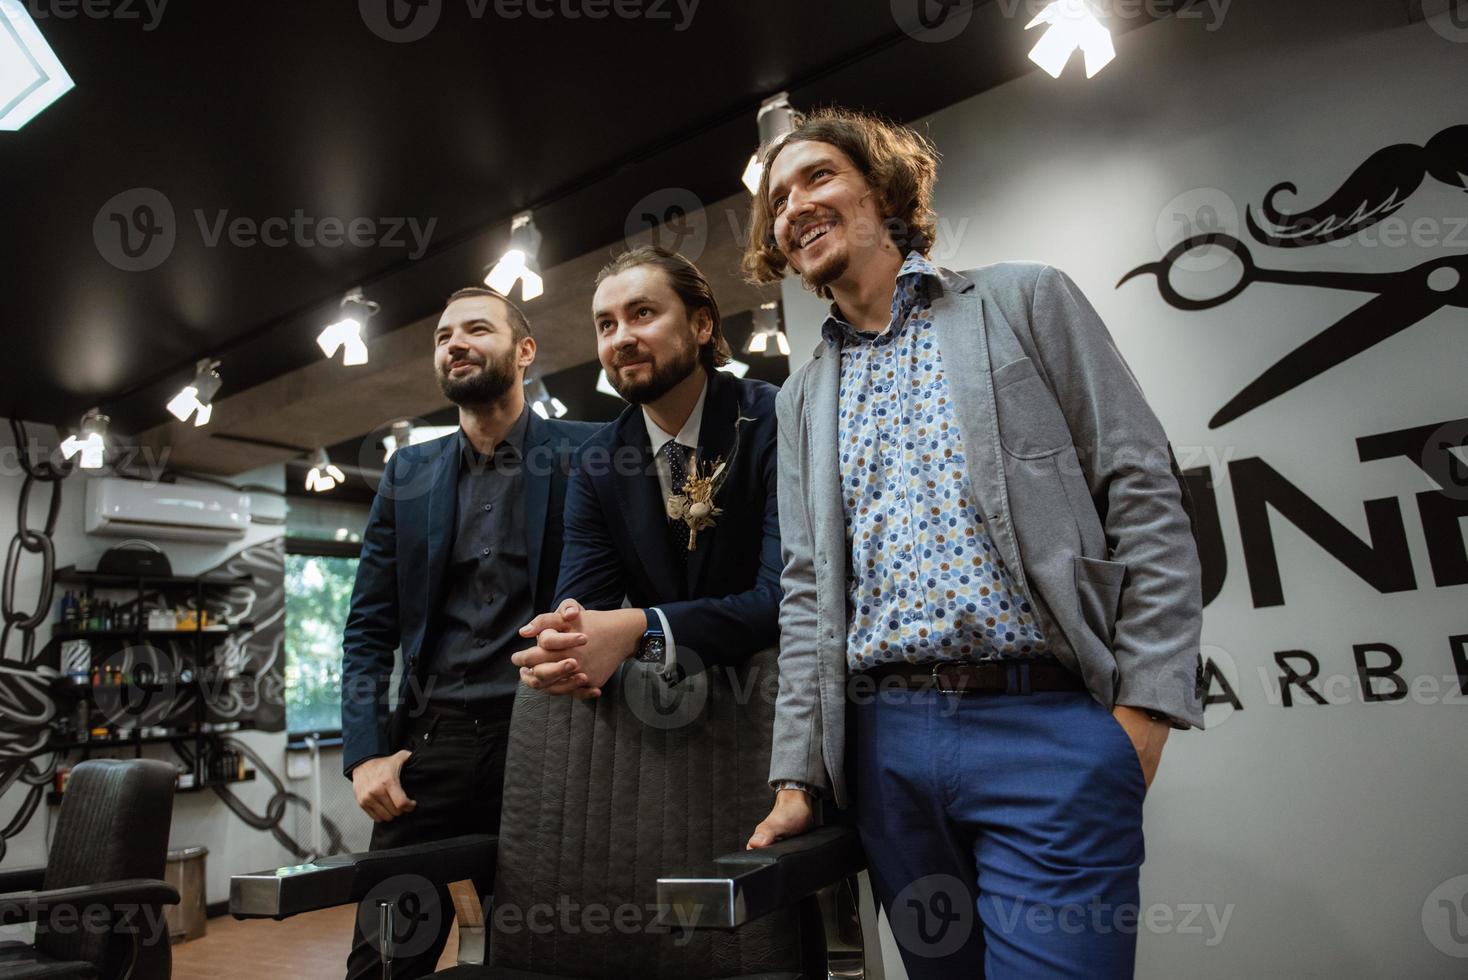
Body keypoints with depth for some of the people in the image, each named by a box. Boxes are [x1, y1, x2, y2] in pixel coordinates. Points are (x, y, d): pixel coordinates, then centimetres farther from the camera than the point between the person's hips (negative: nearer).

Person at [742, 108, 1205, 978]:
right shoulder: (802, 399, 14)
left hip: (1044, 724, -3)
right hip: (884, 742, 4)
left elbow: (1144, 496, -1)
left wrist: (1145, 706, -9)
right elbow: (808, 591, 11)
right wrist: (799, 774, 6)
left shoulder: (1026, 301, 5)